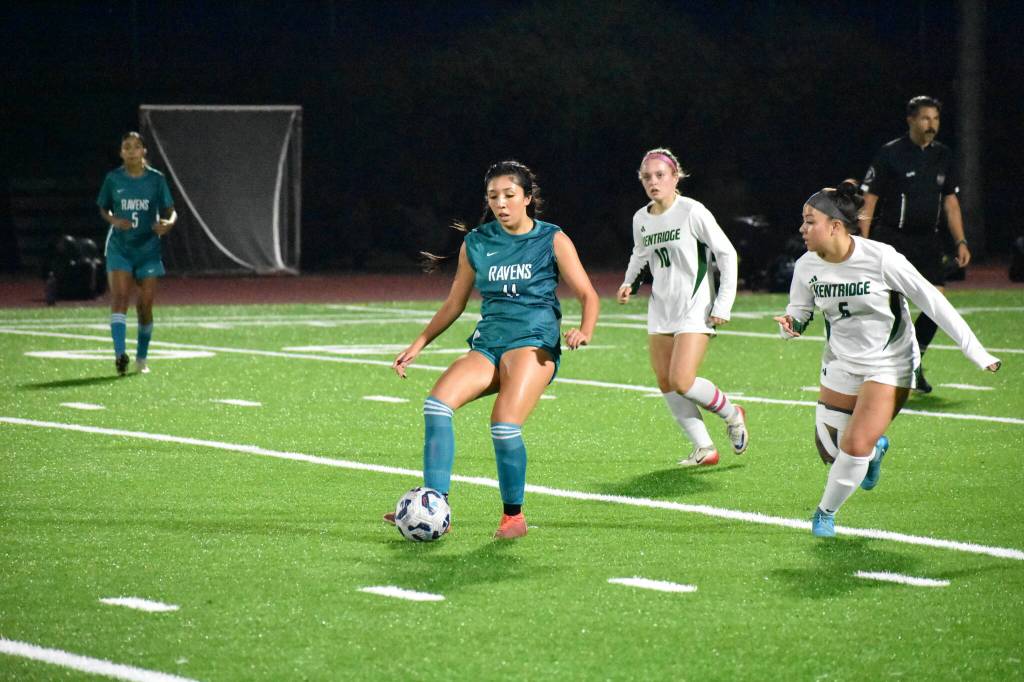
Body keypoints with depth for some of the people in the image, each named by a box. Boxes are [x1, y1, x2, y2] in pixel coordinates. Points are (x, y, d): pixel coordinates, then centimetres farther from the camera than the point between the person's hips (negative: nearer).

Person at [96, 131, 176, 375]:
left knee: (145, 306, 4)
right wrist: (113, 220, -10)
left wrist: (168, 223, -19)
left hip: (148, 248, 1)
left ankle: (142, 358, 22)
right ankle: (120, 353, -31)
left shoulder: (156, 179, 0)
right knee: (119, 297, -18)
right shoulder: (113, 179, 1)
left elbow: (170, 211, 4)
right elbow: (103, 209, 13)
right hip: (119, 247, -1)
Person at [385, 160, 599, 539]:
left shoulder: (552, 241, 4)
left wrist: (584, 330, -16)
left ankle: (513, 515, -5)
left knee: (504, 425, -26)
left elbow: (587, 295, 5)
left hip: (534, 342, -4)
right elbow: (454, 304, 22)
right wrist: (419, 344, 14)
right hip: (487, 344, 4)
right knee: (438, 402, -24)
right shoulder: (476, 244, 13)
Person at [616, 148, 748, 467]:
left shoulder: (692, 211, -12)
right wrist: (630, 283, 7)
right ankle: (704, 449, 11)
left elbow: (727, 253, -8)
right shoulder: (641, 219, 6)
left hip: (695, 308, -7)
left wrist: (723, 304, -11)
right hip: (661, 309, 7)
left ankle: (731, 414, 11)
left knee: (682, 381, -17)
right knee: (665, 382, 2)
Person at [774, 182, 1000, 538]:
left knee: (855, 448, -15)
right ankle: (875, 447, 41)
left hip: (888, 366, -5)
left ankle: (826, 512, 12)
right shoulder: (807, 266, -10)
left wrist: (976, 351, -16)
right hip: (841, 363, 5)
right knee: (830, 451, 5)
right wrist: (789, 325, -23)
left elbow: (932, 302, -17)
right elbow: (799, 311, 4)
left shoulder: (882, 259, -24)